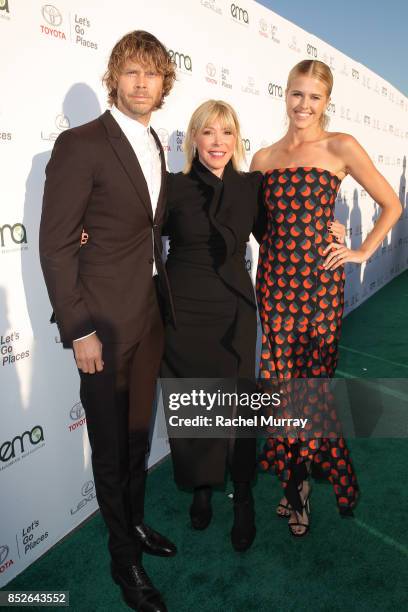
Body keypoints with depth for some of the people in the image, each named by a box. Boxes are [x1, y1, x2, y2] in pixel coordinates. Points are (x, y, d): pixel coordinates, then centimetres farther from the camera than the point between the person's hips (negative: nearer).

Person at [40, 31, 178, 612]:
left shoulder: (155, 149, 11)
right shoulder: (80, 144, -11)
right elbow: (55, 245, -14)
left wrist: (166, 301, 10)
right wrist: (79, 330, -16)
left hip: (151, 315, 7)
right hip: (106, 322, -6)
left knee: (139, 433, 20)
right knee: (111, 446, 9)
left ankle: (135, 522, 44)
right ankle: (125, 557, 32)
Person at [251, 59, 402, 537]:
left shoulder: (341, 148, 0)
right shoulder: (264, 157, 9)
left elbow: (391, 204, 4)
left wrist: (363, 252, -1)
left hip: (318, 276, -3)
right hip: (274, 275, 3)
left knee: (310, 376, 2)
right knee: (281, 375, 6)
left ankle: (297, 483, 26)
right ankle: (297, 481, 26)